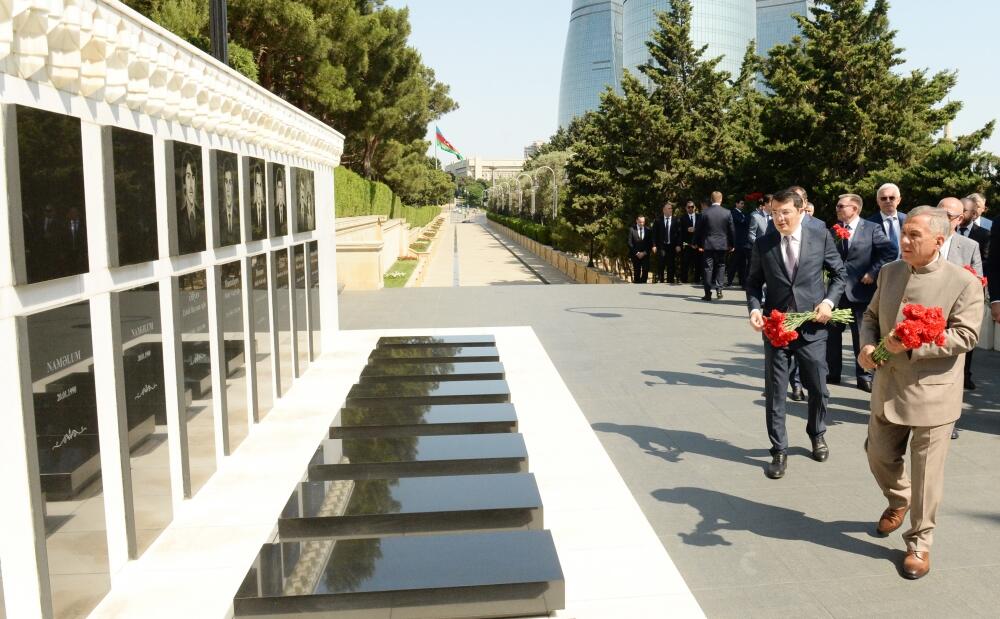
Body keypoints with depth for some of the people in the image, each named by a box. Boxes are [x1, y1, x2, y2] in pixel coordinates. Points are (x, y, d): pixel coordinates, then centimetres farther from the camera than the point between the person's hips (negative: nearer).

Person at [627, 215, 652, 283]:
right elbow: (630, 243, -3)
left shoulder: (648, 230, 6)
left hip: (645, 255, 1)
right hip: (635, 255, -1)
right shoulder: (632, 230, 1)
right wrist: (637, 253, -10)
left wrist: (644, 252, -7)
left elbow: (650, 243, 5)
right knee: (636, 272, 4)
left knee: (645, 271, -11)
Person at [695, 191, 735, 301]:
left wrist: (698, 244, 10)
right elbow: (732, 230, 2)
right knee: (720, 266, 15)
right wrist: (731, 244, 12)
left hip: (707, 245, -1)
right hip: (722, 245, 1)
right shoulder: (727, 213, -3)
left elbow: (698, 230, -1)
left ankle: (708, 293, 1)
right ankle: (719, 289, 6)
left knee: (708, 268, 3)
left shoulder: (704, 213, -6)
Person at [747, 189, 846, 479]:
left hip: (812, 326, 0)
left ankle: (817, 435, 40)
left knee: (818, 388, 13)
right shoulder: (763, 244, -1)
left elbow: (839, 273, 7)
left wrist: (829, 301, -8)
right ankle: (779, 451, 16)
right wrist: (755, 308, -10)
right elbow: (754, 282, 8)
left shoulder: (821, 237, -2)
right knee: (774, 392, 3)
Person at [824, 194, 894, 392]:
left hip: (859, 289, -4)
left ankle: (864, 376, 16)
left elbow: (890, 252, -8)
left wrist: (874, 272, -12)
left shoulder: (872, 229, -4)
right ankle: (832, 373, 20)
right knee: (832, 332, 9)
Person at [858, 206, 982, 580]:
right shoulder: (890, 272, 5)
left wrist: (914, 345, -25)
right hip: (888, 388, 5)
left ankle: (919, 543, 20)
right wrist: (867, 345, -6)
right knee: (879, 455, 16)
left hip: (932, 395, -5)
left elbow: (966, 335, -16)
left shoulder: (964, 282, -11)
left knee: (925, 473, 4)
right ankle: (898, 501, 48)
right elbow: (872, 315, 14)